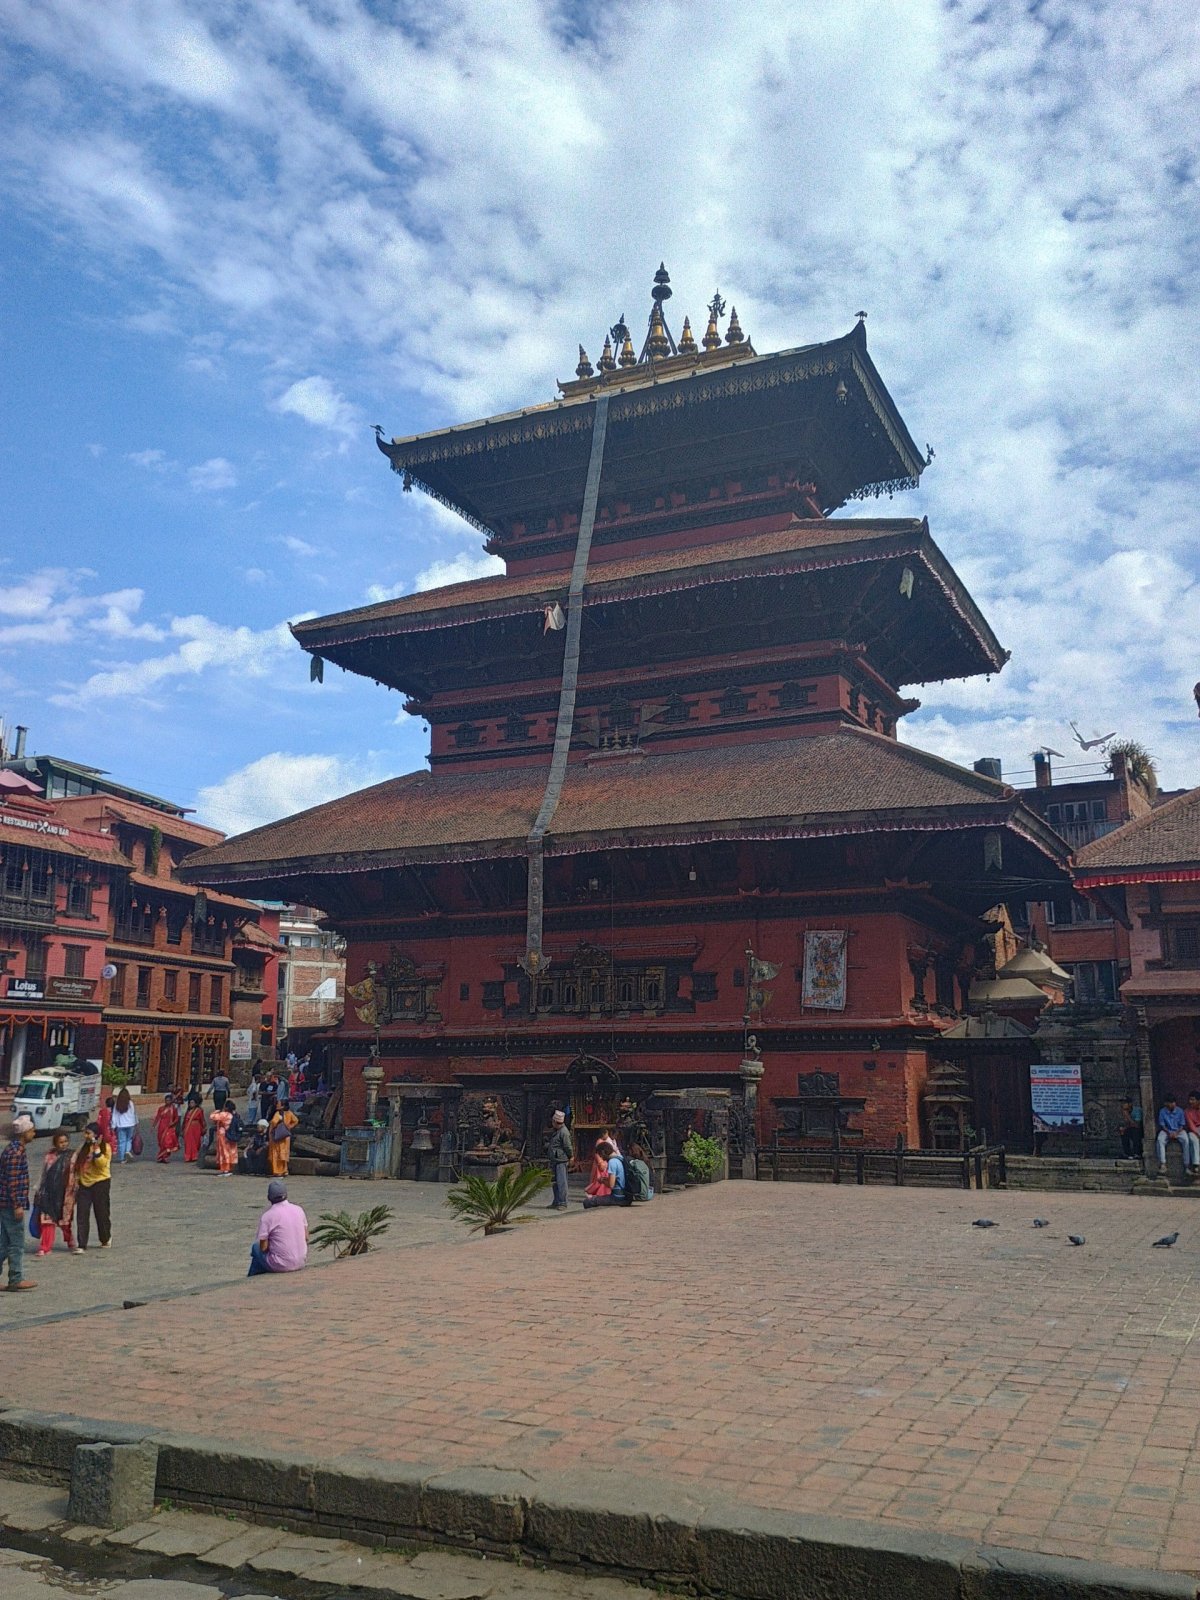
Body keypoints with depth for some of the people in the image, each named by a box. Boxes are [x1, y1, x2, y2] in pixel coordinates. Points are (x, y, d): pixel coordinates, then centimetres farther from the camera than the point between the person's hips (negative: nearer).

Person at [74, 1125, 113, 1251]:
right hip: (84, 1184, 5)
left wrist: (96, 1148, -26)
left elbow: (102, 1164, -22)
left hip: (100, 1183, -5)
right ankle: (82, 1245, -5)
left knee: (101, 1213, 7)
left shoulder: (105, 1147, -7)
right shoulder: (83, 1147, 10)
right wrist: (77, 1179, 11)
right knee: (82, 1215, -5)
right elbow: (78, 1165, 18)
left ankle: (106, 1239, 28)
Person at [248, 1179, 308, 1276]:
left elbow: (263, 1247, -10)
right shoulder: (299, 1210, 2)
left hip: (280, 1265, -5)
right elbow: (306, 1238, 8)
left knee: (256, 1247, 19)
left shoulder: (267, 1216, -13)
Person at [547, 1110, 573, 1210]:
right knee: (555, 1182, 14)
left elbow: (568, 1147, -13)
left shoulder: (564, 1132, -15)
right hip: (554, 1160, 9)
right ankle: (556, 1202, 22)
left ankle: (562, 1203, -8)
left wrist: (570, 1157, -4)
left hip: (561, 1161, -9)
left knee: (561, 1182, -10)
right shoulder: (553, 1130, 14)